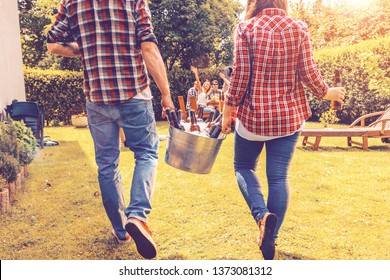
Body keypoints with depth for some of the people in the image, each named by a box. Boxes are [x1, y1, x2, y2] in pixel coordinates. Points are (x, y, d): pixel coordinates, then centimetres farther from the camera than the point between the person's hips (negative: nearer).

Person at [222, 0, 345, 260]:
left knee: (243, 167, 18)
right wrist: (328, 93, 17)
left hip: (253, 116, -2)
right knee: (279, 177, 9)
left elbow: (240, 76, -9)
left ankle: (262, 214, -5)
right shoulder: (299, 28, 0)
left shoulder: (246, 28, -6)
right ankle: (270, 240, 17)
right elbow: (309, 73, -2)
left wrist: (227, 114, 0)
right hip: (290, 116, 2)